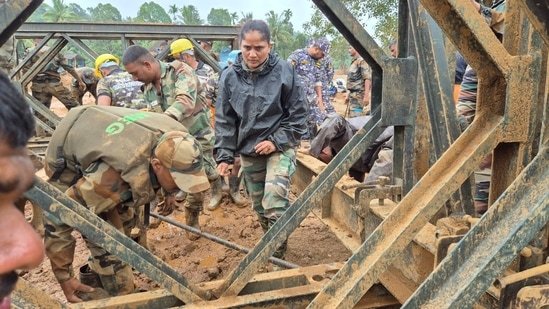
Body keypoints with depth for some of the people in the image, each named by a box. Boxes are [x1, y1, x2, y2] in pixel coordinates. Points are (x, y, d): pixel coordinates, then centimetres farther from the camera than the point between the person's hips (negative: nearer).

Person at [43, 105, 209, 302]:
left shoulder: (176, 140, -25)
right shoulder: (116, 177, -45)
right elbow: (57, 217, -34)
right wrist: (65, 277, -23)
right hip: (68, 161, -7)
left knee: (123, 221, 16)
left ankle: (96, 278, 38)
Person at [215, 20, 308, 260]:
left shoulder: (284, 72, -11)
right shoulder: (230, 77, -4)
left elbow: (298, 114, -5)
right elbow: (225, 120, 2)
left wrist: (276, 141, -13)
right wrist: (224, 155, -5)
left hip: (280, 147, -4)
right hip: (248, 151, 4)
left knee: (274, 204, -17)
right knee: (259, 206, 15)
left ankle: (278, 254, 1)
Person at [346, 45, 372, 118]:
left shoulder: (362, 61, -10)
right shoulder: (354, 62, 20)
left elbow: (368, 78, -18)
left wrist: (366, 95, -26)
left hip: (359, 95, -10)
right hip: (353, 95, 10)